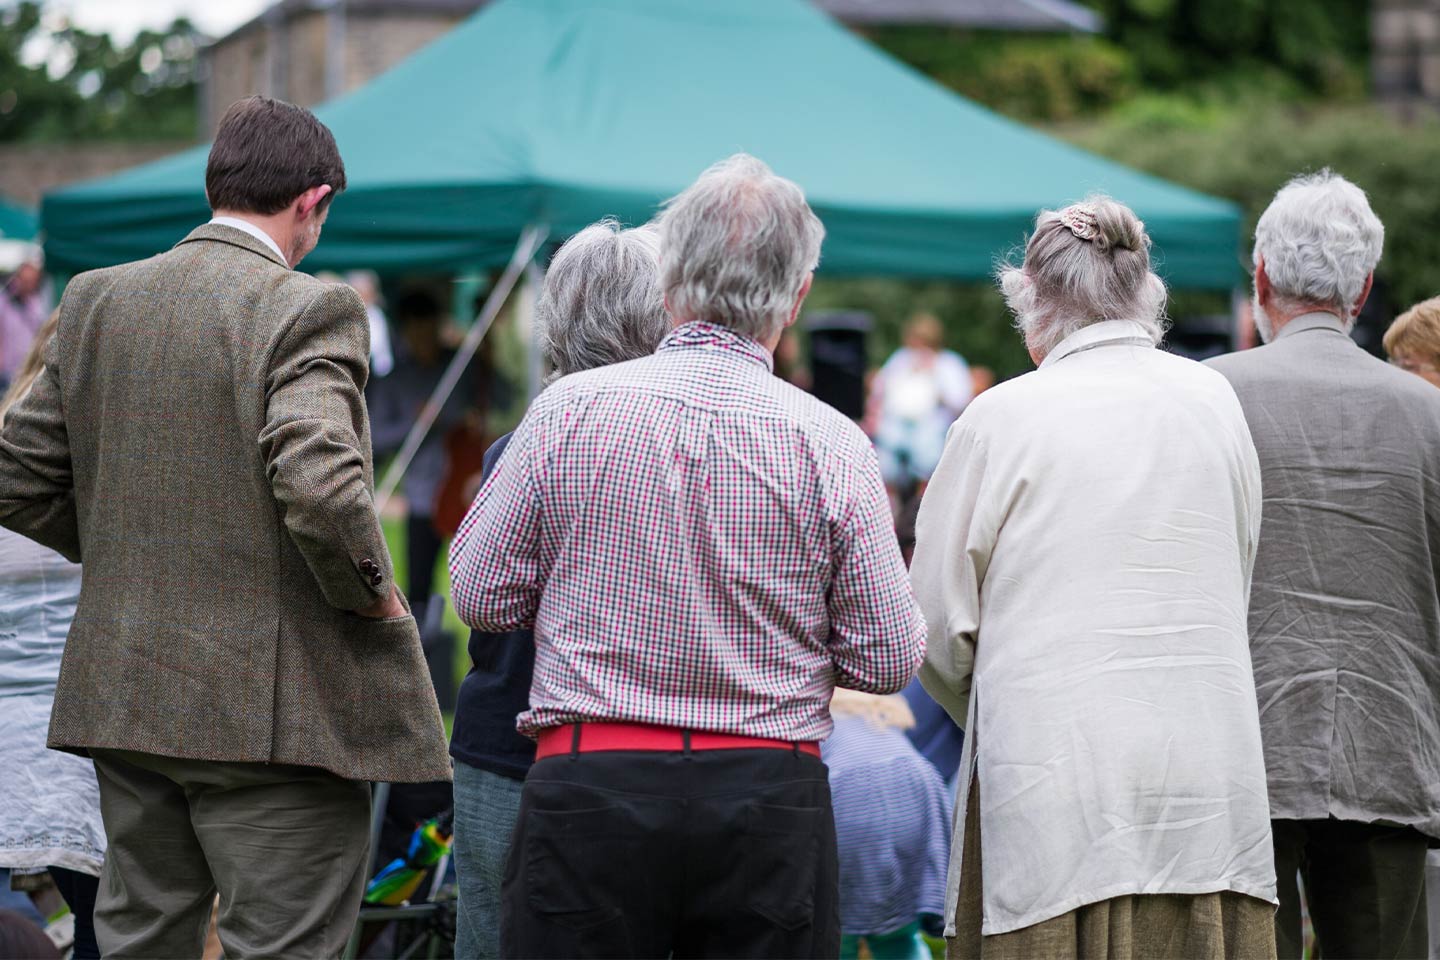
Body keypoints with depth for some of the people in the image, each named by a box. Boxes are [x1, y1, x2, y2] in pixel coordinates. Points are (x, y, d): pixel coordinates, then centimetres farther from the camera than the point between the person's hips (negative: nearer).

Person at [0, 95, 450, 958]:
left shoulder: (97, 301, 7)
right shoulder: (308, 311, -13)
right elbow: (320, 488, -27)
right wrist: (372, 594, -10)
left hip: (124, 693, 7)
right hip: (270, 711, -7)